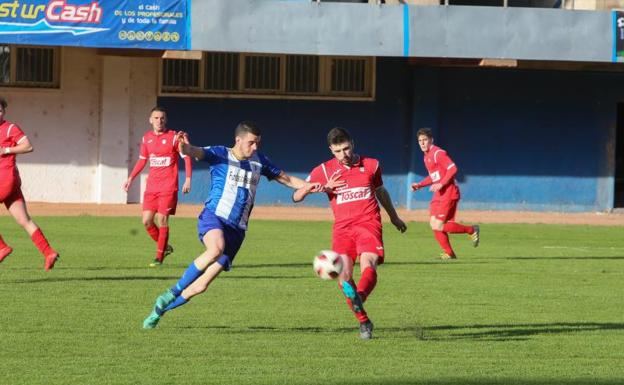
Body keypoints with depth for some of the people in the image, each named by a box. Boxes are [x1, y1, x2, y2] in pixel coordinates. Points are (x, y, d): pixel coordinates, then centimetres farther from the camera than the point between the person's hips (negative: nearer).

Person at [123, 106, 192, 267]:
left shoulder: (173, 137, -5)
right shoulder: (146, 138, 10)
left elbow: (187, 157, -4)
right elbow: (142, 160, 22)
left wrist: (188, 179, -14)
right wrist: (130, 179, 17)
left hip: (168, 187, -5)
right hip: (151, 186, 5)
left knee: (162, 219, -10)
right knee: (147, 221, -2)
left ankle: (159, 257, -1)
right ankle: (165, 247, 19)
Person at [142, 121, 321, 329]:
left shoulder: (258, 161, 14)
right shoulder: (220, 154, -2)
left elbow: (285, 178, 24)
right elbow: (196, 152, -19)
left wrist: (309, 186, 6)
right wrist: (184, 147, -43)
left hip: (237, 229, 5)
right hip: (214, 217, -5)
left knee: (202, 285, -2)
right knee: (216, 249, -40)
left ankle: (161, 308, 18)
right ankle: (174, 292, -24)